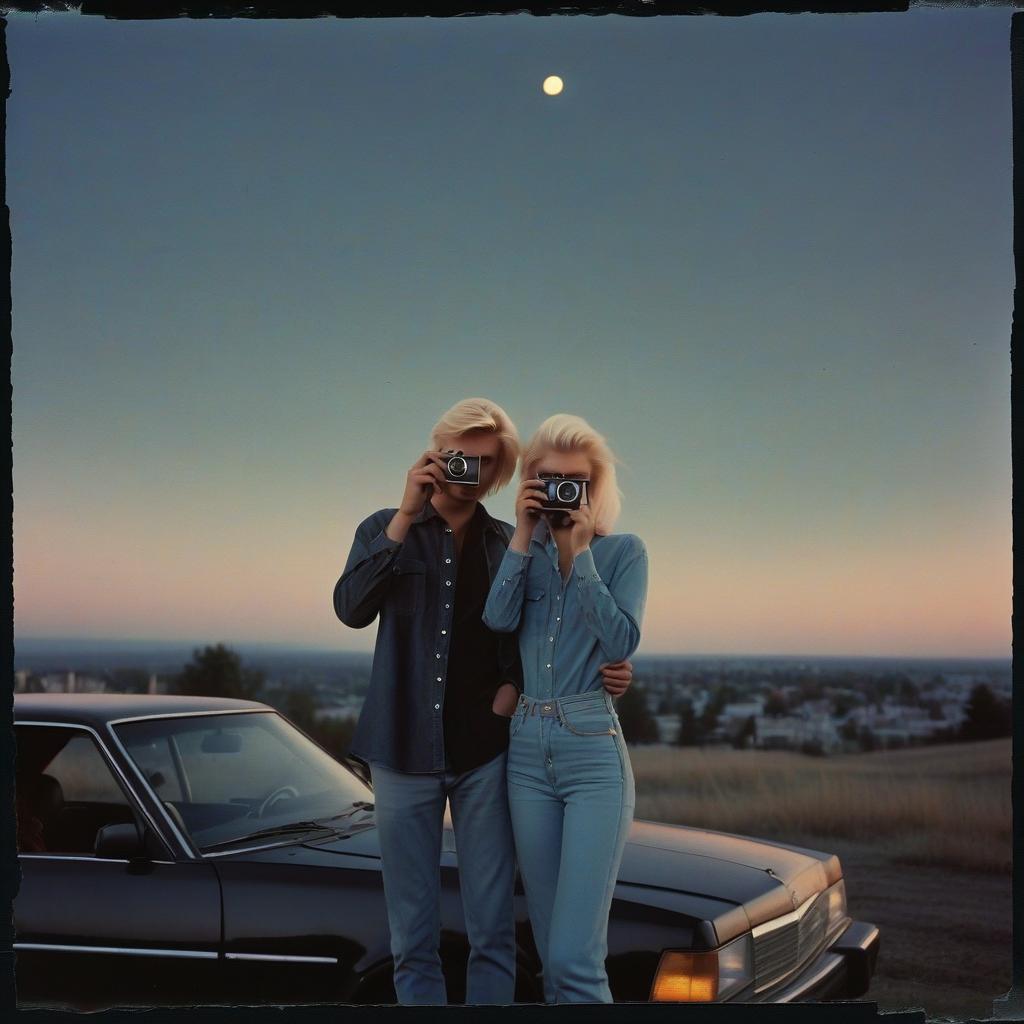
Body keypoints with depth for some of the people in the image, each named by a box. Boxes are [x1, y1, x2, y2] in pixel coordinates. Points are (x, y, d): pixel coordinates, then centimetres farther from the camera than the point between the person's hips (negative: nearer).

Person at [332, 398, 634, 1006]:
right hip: (405, 751, -1)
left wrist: (513, 687, -5)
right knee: (413, 938, 4)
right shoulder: (387, 530, 6)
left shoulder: (510, 544, 9)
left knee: (493, 933, 1)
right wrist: (407, 514, -16)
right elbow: (353, 609, -12)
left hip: (486, 753, 1)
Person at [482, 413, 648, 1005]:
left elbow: (622, 642, -12)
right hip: (527, 750, 5)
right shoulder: (526, 550, 11)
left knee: (575, 955, -12)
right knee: (552, 949, 9)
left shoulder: (624, 551, 2)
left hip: (594, 752, -4)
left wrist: (579, 551, -12)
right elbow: (498, 620, -6)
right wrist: (525, 536, -9)